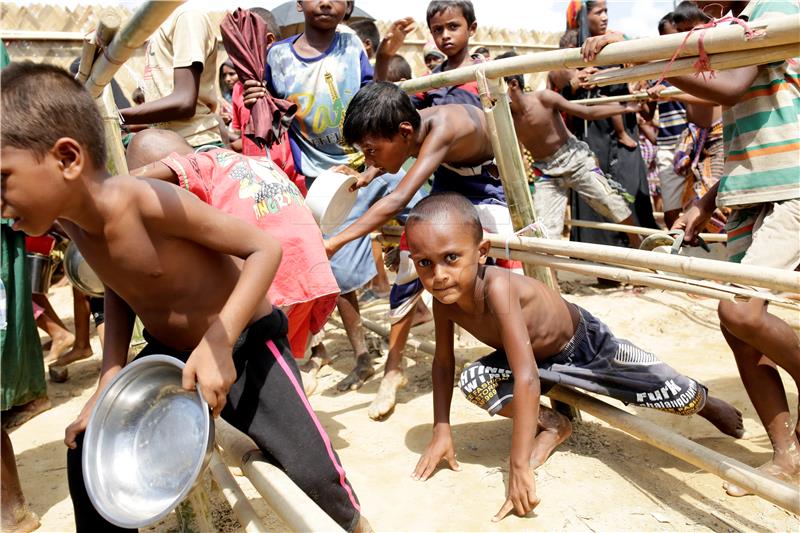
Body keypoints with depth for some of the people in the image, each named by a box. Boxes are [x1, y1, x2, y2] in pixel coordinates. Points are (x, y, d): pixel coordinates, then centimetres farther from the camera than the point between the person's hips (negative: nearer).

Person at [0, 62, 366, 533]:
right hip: (167, 352, 7)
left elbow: (265, 247, -27)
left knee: (313, 475, -15)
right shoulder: (69, 218, -7)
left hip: (243, 344, -7)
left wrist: (218, 343, -34)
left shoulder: (149, 202, -31)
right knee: (89, 453, 5)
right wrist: (110, 378, 1)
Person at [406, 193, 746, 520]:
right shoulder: (444, 298, -22)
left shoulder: (498, 288, -42)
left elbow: (526, 379, -46)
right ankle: (554, 427, 5)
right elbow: (443, 364, -5)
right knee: (474, 383, -21)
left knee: (680, 396, -6)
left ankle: (706, 404, 34)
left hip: (585, 343, -4)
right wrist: (441, 433, -9)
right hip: (540, 359, 5)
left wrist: (519, 468, -46)